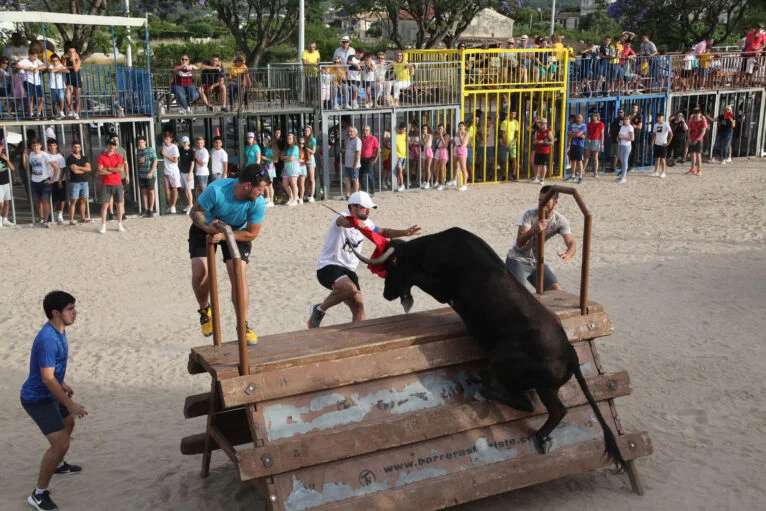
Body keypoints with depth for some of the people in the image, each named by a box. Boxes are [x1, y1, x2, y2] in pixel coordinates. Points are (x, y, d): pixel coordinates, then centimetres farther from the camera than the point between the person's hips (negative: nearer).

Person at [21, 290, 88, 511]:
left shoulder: (59, 331, 0)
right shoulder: (48, 339, -31)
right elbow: (47, 378, -31)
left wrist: (63, 384, 26)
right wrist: (70, 404, -26)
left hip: (49, 394, 10)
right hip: (37, 399, -10)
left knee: (68, 423, 31)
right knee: (61, 444, -15)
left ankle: (58, 465, 55)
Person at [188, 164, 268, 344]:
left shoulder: (258, 203, -29)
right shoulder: (217, 190, -36)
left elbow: (251, 234, -20)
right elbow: (195, 211, -22)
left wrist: (223, 236, -32)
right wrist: (208, 227, -41)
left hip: (236, 232, 1)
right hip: (205, 228, -1)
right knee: (199, 274, -14)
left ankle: (243, 325, -1)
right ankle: (204, 310, 19)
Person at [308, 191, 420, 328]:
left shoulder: (365, 223, 11)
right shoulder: (343, 217, -14)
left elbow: (383, 232, 25)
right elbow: (343, 221, -39)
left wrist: (405, 232, 10)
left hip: (349, 270, 8)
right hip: (328, 267, -8)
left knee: (358, 310, 0)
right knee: (349, 288, -35)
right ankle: (320, 309, -15)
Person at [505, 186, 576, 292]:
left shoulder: (561, 221, -9)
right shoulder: (530, 214, -20)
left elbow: (571, 243, -17)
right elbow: (519, 242, -28)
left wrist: (568, 254, -42)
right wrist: (533, 230, -49)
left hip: (537, 262, 5)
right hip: (517, 260, -5)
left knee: (557, 290, -5)